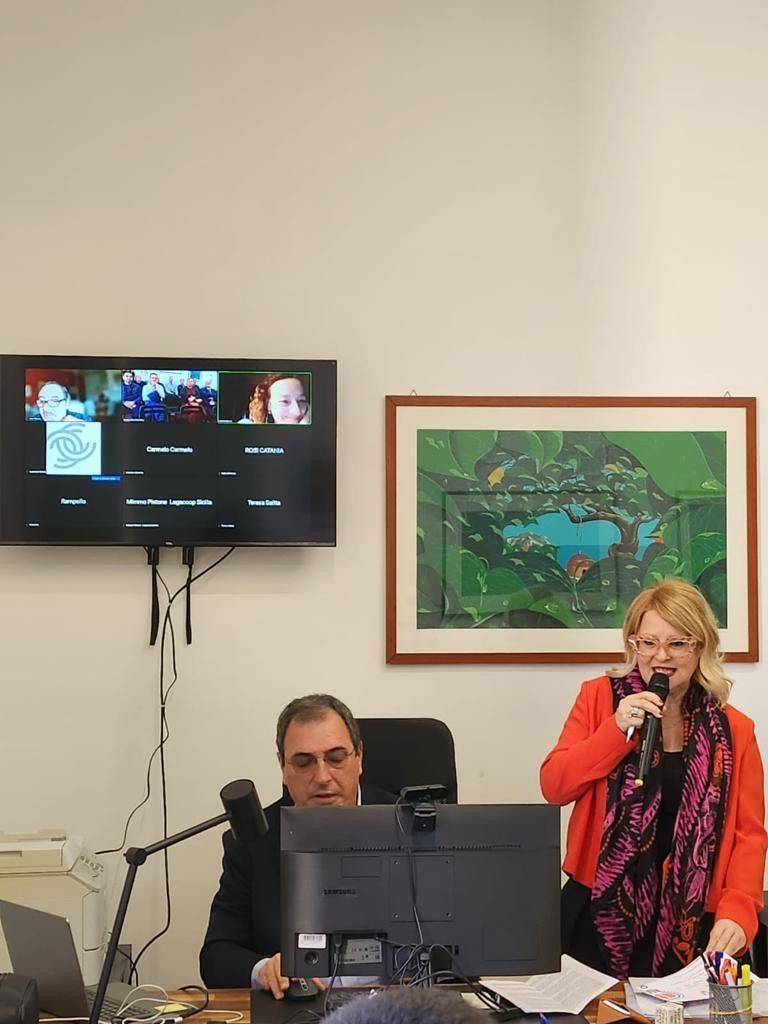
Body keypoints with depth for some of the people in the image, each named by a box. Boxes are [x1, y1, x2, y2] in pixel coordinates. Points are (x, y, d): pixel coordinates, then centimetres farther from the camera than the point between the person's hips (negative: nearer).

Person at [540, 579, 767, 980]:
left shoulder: (733, 730, 3)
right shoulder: (600, 698, 2)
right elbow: (553, 787, -4)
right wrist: (617, 728, -16)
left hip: (689, 926, 0)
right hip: (600, 914, 0)